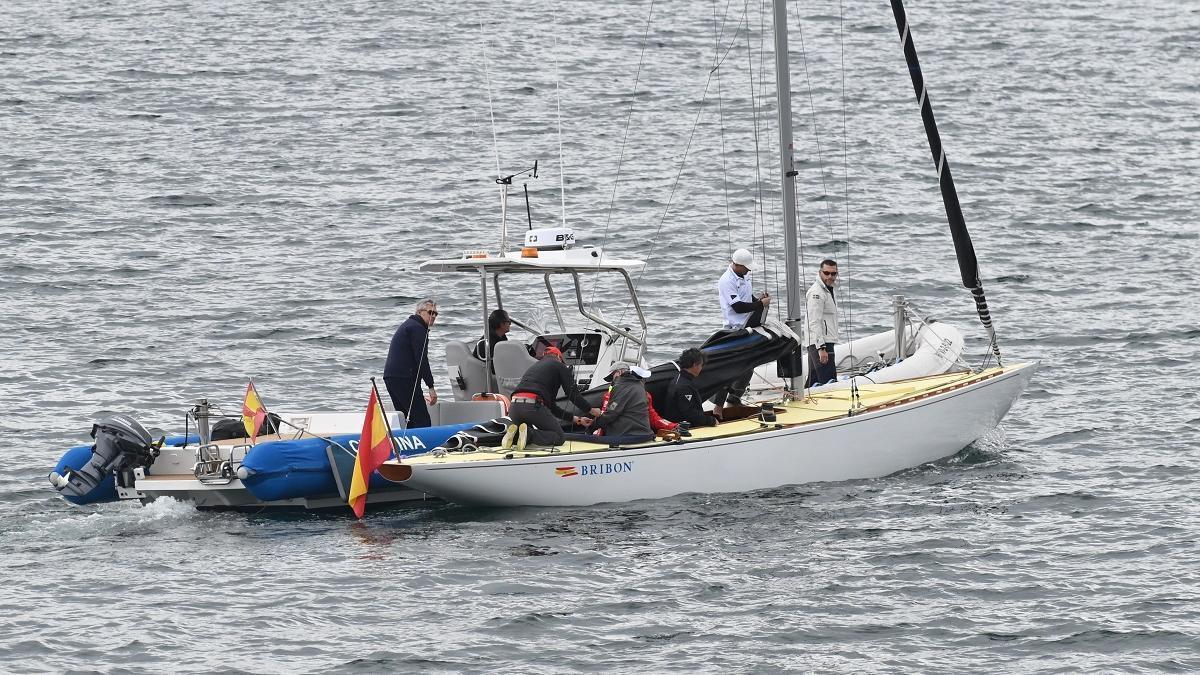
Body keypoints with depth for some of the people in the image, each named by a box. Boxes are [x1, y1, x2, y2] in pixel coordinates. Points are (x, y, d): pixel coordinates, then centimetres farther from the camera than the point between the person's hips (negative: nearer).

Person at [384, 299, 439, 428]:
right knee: (422, 421, -13)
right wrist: (431, 387, -14)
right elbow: (422, 359, -15)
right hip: (404, 379, -10)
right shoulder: (417, 328, -8)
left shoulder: (408, 325, 25)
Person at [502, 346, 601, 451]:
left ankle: (514, 434, -6)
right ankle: (529, 434, -19)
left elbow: (551, 406, 35)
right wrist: (591, 410, 23)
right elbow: (573, 394, 8)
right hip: (533, 405, -6)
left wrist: (576, 419, 36)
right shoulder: (559, 365, 15)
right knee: (558, 436, 7)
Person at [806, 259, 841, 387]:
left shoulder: (827, 290, 20)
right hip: (820, 344, -10)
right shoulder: (816, 292, -13)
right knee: (829, 383, -15)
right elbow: (814, 322, -19)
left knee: (813, 382, 13)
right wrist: (821, 348, -24)